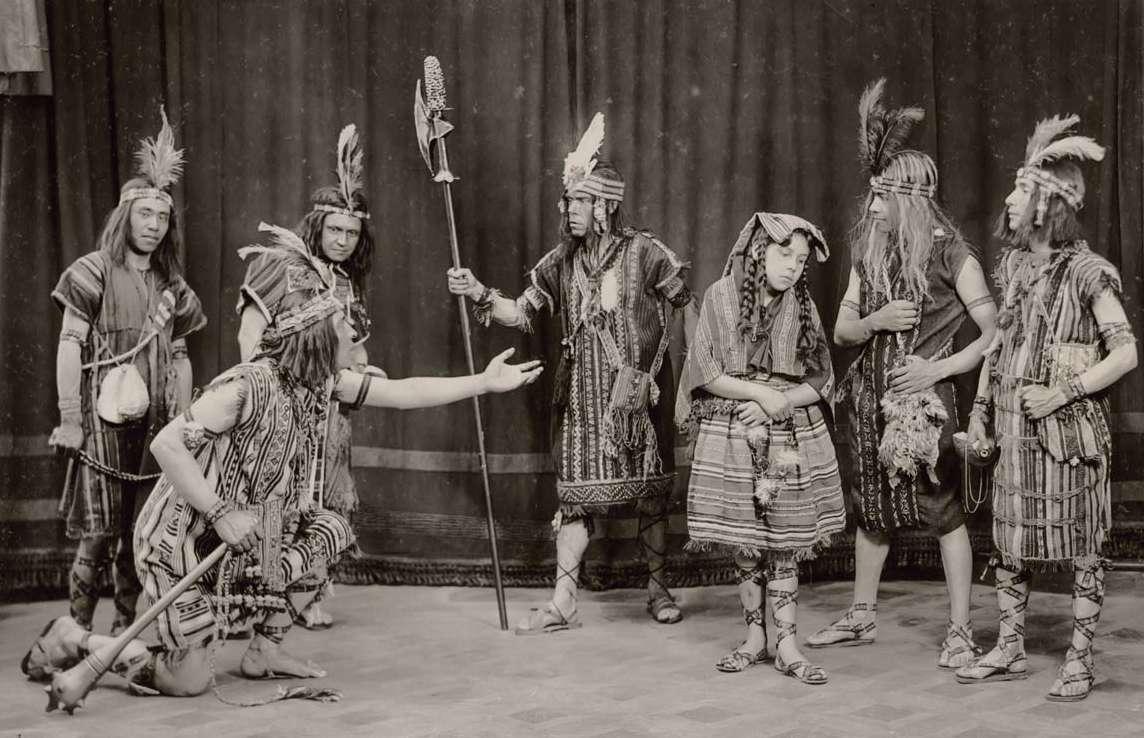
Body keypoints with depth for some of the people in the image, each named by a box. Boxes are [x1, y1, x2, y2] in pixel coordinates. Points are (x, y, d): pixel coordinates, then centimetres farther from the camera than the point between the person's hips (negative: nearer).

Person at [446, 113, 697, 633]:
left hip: (639, 391, -2)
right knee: (575, 493, 0)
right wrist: (480, 296, -6)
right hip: (583, 394, 3)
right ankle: (563, 603, 3)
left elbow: (691, 307, 1)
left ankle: (658, 590, 21)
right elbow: (523, 314, 8)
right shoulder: (561, 262, 5)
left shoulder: (644, 252, -6)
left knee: (652, 491, 5)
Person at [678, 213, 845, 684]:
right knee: (743, 543, 4)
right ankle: (754, 638, 16)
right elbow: (706, 374, -6)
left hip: (792, 439, 1)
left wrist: (781, 401, -13)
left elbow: (820, 379, 4)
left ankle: (786, 646, 4)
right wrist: (761, 393, -13)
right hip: (731, 438, -1)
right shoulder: (722, 297, -2)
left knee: (785, 542, 0)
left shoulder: (802, 307, 5)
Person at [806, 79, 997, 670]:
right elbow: (841, 329, 10)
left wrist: (940, 367, -17)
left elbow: (995, 332, -10)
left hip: (924, 400, -6)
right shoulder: (868, 255, 7)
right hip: (871, 397, 6)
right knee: (871, 507, 15)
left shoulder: (951, 256, -9)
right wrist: (875, 321, -11)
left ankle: (960, 631, 7)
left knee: (943, 510, -1)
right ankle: (862, 617, 28)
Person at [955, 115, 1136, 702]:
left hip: (1067, 429, -7)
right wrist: (980, 408, 12)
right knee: (1009, 541, 11)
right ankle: (1009, 650, 22)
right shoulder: (1013, 265, 10)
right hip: (1013, 429, 7)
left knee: (1079, 545, 1)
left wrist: (1064, 393, -17)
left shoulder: (1086, 272, -10)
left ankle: (1079, 661, 9)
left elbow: (1125, 353, -11)